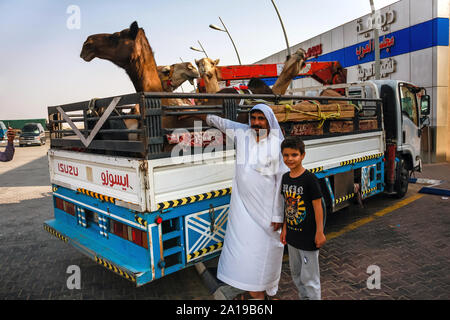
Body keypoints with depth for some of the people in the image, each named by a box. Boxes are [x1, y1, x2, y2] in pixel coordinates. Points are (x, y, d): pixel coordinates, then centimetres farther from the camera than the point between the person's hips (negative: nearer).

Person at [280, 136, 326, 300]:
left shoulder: (310, 179, -18)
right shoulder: (285, 178, 3)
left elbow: (317, 206, -15)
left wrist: (320, 232, -13)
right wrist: (284, 228, 12)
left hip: (308, 237, -7)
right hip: (292, 236, 7)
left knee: (309, 277, 5)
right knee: (296, 274, 23)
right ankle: (303, 297, 42)